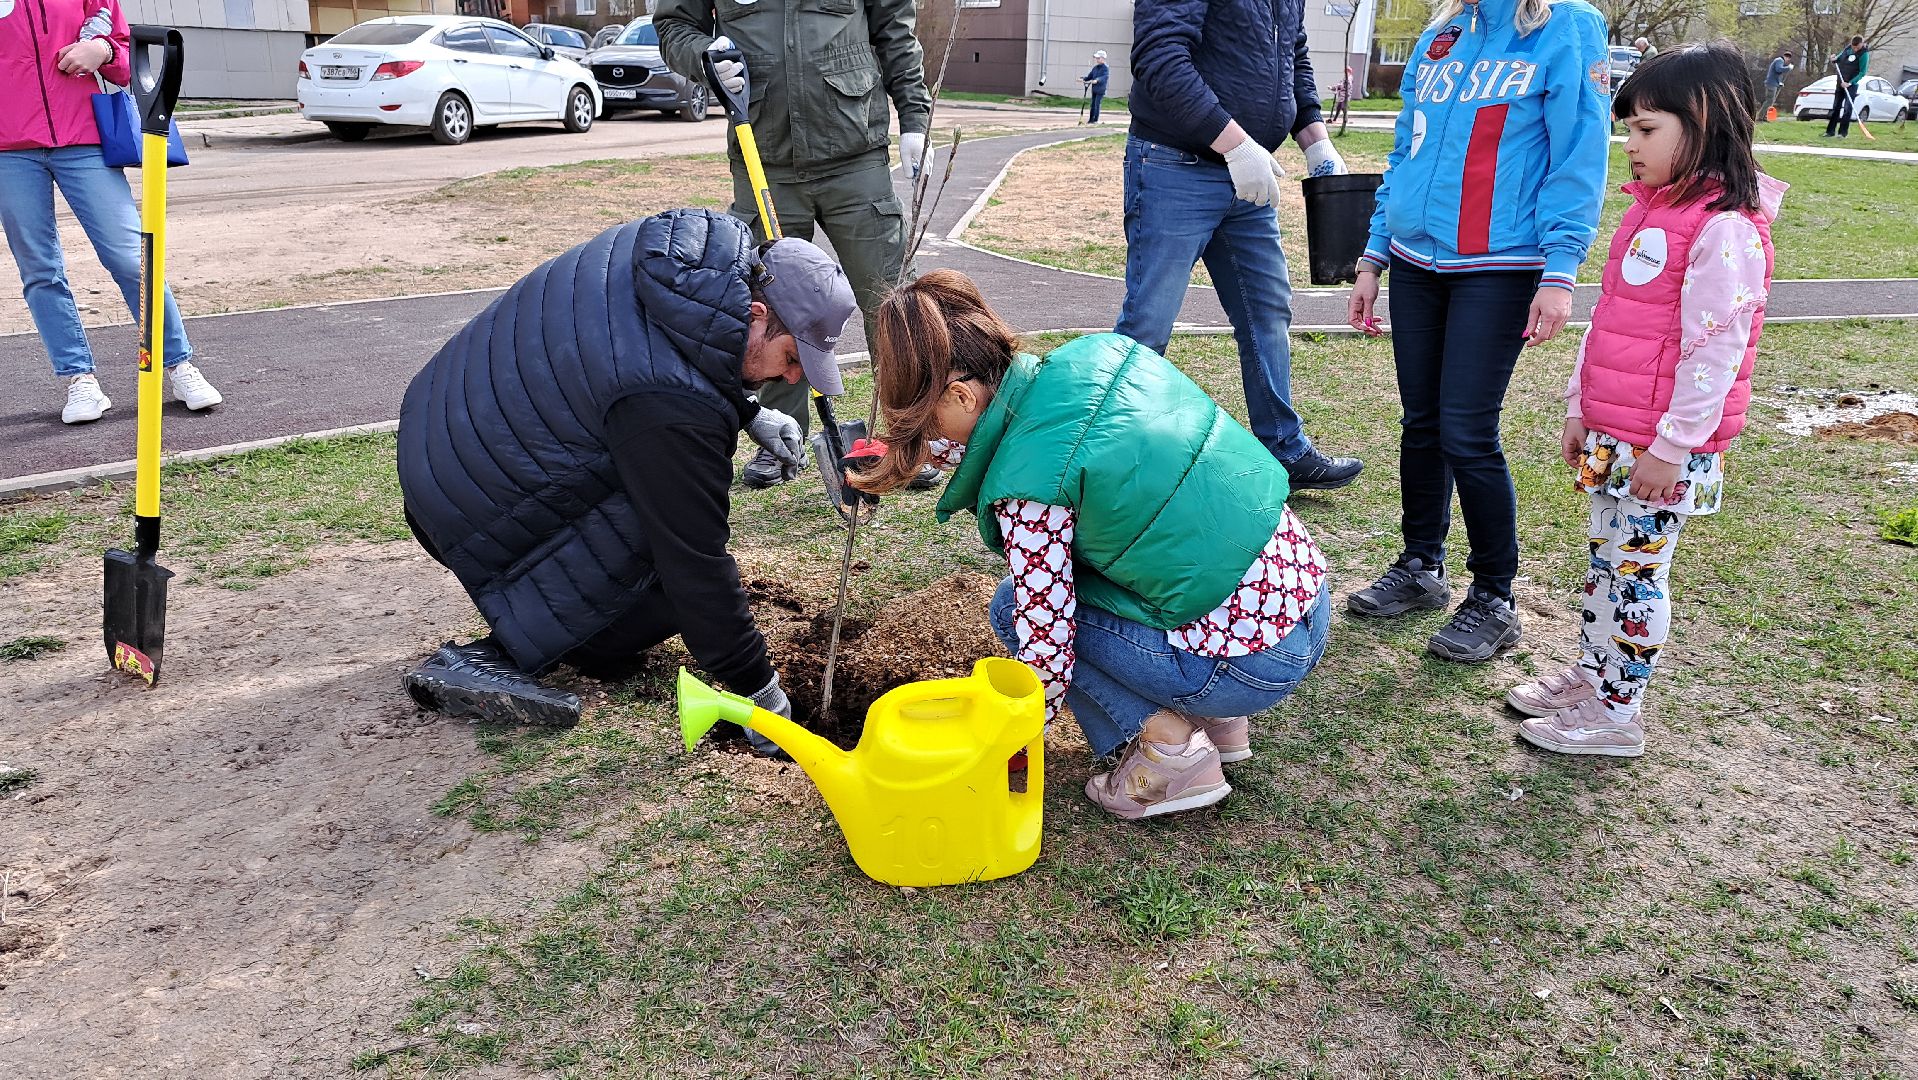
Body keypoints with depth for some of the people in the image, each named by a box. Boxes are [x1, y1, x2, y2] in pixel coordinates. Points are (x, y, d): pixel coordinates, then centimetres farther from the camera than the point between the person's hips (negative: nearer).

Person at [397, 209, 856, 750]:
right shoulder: (672, 407, -34)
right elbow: (696, 562, -27)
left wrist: (750, 412, 8)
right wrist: (758, 689, -18)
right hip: (476, 509, -9)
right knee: (676, 586, -9)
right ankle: (490, 657, -7)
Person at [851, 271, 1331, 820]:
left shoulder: (1027, 486, -19)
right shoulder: (1095, 353, 1)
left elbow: (1047, 646, -13)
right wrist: (911, 445, 17)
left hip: (1252, 665, -8)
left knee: (1016, 607, 4)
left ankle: (1171, 748, 2)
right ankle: (1214, 719, 22)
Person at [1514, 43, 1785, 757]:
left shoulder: (1725, 228, -18)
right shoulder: (1649, 210, 11)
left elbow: (1715, 350, -20)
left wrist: (1671, 446, -19)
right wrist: (1580, 409, 16)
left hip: (1663, 448, -8)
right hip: (1611, 434, 8)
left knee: (1635, 573, 1)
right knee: (1604, 559, 18)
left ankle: (1616, 715, 14)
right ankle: (1590, 675, 32)